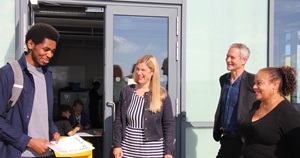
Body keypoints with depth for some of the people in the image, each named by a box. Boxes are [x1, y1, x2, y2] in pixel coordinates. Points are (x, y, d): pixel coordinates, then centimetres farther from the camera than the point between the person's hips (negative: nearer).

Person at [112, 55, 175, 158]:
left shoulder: (162, 95, -4)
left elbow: (168, 125, -2)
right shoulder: (126, 91, 3)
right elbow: (118, 120, 6)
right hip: (128, 149, 2)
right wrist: (117, 145, -1)